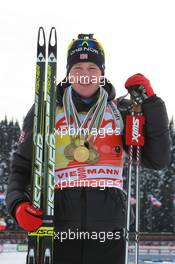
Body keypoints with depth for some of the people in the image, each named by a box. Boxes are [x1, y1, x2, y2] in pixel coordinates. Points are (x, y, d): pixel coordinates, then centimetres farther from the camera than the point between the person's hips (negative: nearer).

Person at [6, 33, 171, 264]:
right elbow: (21, 167, 12)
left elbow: (158, 160, 2)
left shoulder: (120, 112, 10)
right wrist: (18, 204, -8)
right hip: (58, 228, 0)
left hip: (108, 231, 1)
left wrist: (150, 101, -3)